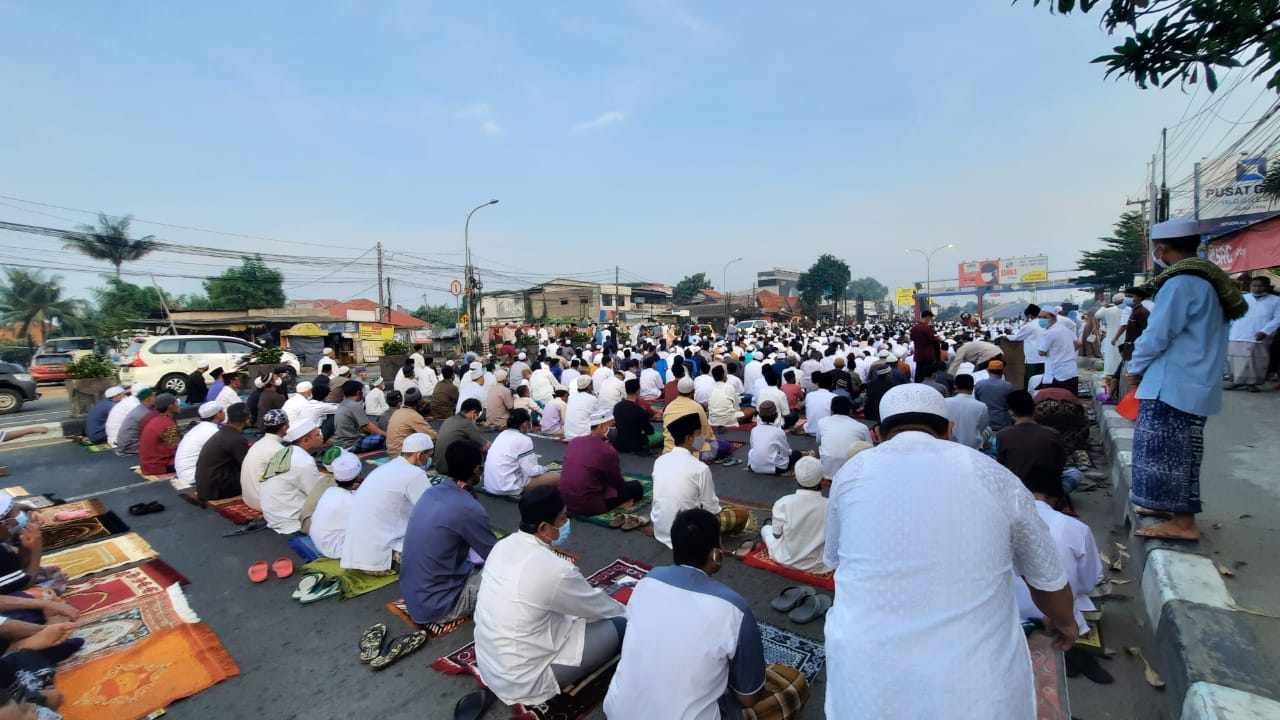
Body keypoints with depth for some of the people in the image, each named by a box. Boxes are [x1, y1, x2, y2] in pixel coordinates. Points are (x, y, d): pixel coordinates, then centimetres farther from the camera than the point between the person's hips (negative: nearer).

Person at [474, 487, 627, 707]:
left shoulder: (503, 545, -5)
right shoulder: (555, 569, -27)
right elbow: (599, 607, -8)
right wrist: (624, 611, 13)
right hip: (521, 682, -7)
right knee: (618, 625, -5)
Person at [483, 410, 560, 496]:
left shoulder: (502, 434, 10)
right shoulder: (524, 440, -13)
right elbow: (531, 471, -14)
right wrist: (544, 469, 5)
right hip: (508, 487, -9)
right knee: (557, 476, -9)